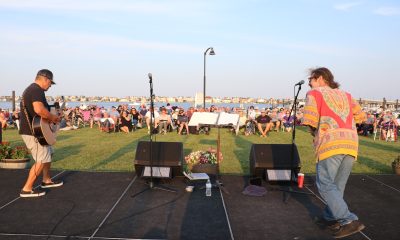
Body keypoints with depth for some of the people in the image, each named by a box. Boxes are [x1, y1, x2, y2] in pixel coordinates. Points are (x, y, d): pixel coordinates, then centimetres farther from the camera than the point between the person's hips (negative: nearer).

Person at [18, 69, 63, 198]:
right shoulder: (37, 90, -18)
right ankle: (27, 189, -2)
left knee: (48, 154, 22)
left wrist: (50, 117, 16)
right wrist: (53, 117, -19)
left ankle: (46, 181, 34)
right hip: (33, 132, -11)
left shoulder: (30, 89, 18)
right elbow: (39, 110, -35)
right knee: (42, 160, -7)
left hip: (33, 130, 11)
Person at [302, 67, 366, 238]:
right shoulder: (345, 95, 24)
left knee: (325, 184, -2)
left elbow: (310, 120, -6)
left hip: (330, 142, -6)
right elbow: (361, 116, 24)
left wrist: (315, 133, 12)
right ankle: (330, 217, 25)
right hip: (351, 142, 6)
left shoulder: (315, 93, 7)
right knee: (337, 185, 16)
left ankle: (350, 221, -9)